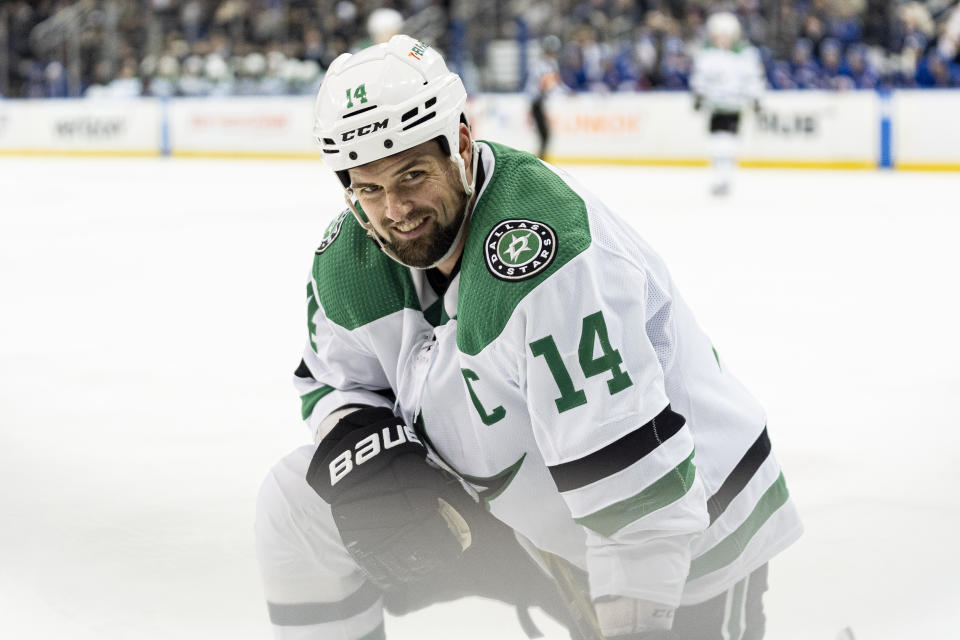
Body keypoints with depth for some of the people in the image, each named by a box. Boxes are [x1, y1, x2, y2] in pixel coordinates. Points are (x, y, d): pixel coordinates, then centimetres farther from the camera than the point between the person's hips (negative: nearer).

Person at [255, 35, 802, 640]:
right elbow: (332, 380, 10)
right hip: (506, 500, 7)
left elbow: (633, 473, -35)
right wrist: (361, 450, -13)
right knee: (298, 503, 1)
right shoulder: (350, 260, -8)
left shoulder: (543, 254, -35)